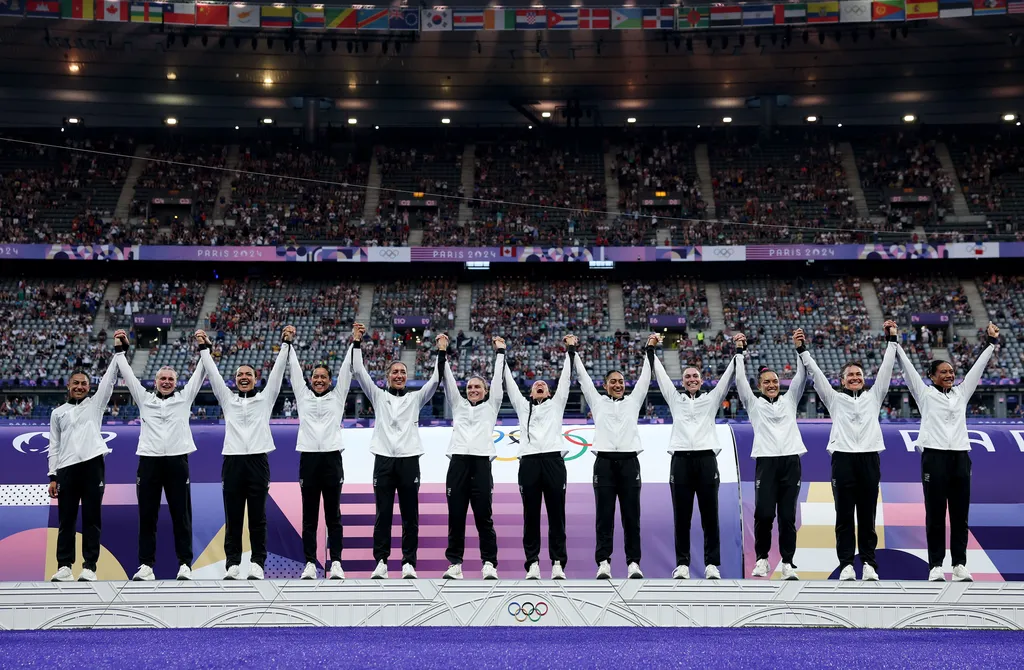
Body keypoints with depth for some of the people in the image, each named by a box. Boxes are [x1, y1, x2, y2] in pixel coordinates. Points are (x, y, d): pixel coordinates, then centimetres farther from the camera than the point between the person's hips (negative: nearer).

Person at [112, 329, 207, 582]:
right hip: (149, 460, 1)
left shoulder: (184, 398, 13)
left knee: (181, 514, 1)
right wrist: (122, 349, 8)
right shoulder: (144, 399, 14)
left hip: (177, 460, -1)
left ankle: (185, 563, 4)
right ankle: (146, 564, 7)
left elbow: (199, 374, 9)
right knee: (147, 514, 3)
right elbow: (127, 374, 12)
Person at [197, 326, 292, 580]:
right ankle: (232, 563, 8)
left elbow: (277, 370, 6)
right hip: (233, 461, 1)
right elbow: (213, 373, 12)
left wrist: (285, 343, -1)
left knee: (258, 517, 1)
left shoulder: (265, 398, 12)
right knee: (233, 517, 3)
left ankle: (257, 564, 4)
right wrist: (204, 348, 6)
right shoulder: (228, 399, 16)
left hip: (257, 461, -1)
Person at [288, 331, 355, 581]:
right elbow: (293, 369, 11)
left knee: (333, 515, 3)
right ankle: (310, 563, 7)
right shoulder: (303, 395, 13)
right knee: (309, 516, 4)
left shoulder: (337, 396, 11)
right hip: (308, 458, 1)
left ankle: (336, 563, 4)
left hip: (331, 457, -1)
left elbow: (347, 370, 5)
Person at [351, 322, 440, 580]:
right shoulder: (379, 396, 11)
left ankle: (409, 563, 7)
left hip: (409, 460, 0)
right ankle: (381, 562, 6)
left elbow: (435, 380, 2)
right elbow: (359, 372, 3)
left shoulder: (415, 398, 12)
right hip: (384, 460, 0)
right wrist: (357, 342, -4)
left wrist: (441, 352, -6)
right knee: (383, 514, 1)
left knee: (410, 515, 2)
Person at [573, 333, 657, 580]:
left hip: (629, 461, 1)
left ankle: (633, 563, 2)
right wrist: (573, 351, 18)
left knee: (631, 515, 0)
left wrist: (650, 349, 19)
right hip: (605, 461, -1)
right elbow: (583, 376, 18)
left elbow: (645, 377, 20)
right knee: (604, 515, -2)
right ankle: (604, 562, -2)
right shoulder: (597, 402, 17)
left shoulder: (633, 401, 20)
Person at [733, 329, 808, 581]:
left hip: (791, 461, 2)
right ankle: (761, 559, 9)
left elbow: (801, 376, 7)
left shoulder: (789, 401, 17)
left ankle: (787, 563, 9)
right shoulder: (753, 403, 12)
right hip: (766, 461, -2)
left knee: (788, 515, 2)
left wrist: (800, 349, -4)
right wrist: (740, 351, -1)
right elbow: (740, 379, 4)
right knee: (763, 513, -8)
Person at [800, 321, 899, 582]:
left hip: (869, 458, 1)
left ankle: (869, 564, 7)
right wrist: (802, 349, 3)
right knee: (844, 515, 0)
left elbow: (886, 369, 14)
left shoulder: (873, 396, 17)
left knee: (867, 514, 3)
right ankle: (846, 564, 3)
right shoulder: (834, 399, 14)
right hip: (843, 458, -1)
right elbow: (815, 373, 9)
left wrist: (891, 341, 11)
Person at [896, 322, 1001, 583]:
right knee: (935, 514, -2)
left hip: (960, 456, 4)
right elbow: (908, 367, 1)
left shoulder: (961, 393, 16)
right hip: (934, 456, -4)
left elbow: (978, 366, 17)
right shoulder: (925, 394, 6)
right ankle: (935, 566, 1)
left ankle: (960, 565, 7)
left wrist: (992, 342, 15)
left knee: (960, 514, 3)